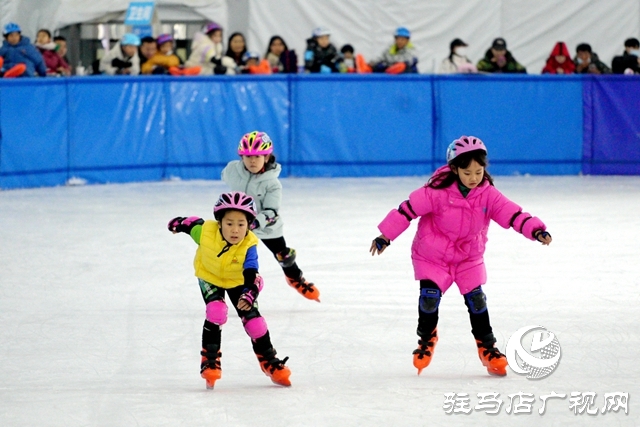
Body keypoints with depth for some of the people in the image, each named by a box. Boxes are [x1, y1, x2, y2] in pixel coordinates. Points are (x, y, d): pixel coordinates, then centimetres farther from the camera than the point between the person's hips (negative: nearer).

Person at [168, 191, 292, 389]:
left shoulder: (248, 246, -35)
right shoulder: (205, 230, -34)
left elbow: (252, 277, -39)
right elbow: (193, 223, -10)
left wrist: (249, 295, -59)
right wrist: (179, 223, 12)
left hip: (237, 281, 0)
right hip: (209, 277, 0)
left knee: (252, 317, -2)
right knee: (216, 313, -22)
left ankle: (270, 362, 18)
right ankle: (210, 362, -9)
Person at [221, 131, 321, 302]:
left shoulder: (272, 184, -26)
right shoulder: (232, 170, -19)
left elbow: (271, 213, -28)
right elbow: (226, 177, 7)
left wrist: (257, 222, -47)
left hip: (268, 227, -1)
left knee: (284, 256, 16)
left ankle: (296, 279, 44)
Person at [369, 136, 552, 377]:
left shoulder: (488, 195, -13)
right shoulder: (438, 192, -23)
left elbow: (512, 214, -18)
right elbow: (409, 209, -20)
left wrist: (536, 230, -34)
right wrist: (386, 236, -20)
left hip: (469, 258, 3)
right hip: (432, 255, -3)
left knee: (476, 300, -2)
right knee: (430, 296, -13)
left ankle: (486, 347, 13)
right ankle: (427, 338, 14)